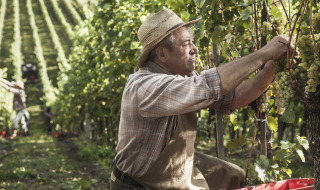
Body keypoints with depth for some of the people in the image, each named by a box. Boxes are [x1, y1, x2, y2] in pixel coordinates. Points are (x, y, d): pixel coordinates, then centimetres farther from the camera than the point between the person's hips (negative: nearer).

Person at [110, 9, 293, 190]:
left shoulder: (185, 77, -3)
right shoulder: (143, 86, -30)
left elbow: (231, 97, -2)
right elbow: (209, 86, -38)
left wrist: (268, 72, -17)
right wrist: (264, 54, -32)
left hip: (179, 167, 9)